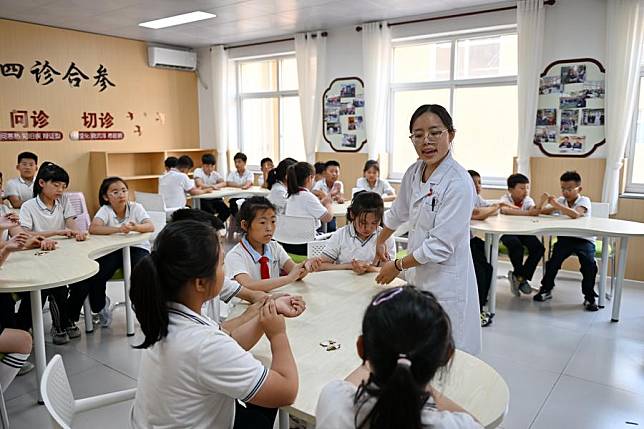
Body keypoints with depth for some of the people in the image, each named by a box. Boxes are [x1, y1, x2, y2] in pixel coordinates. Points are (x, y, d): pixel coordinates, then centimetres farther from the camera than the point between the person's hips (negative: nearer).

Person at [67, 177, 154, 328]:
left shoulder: (135, 207, -5)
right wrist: (119, 229, -39)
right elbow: (93, 229, -25)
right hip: (112, 250, 1)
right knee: (94, 275, -22)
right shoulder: (105, 210, -6)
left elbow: (151, 227, -20)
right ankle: (101, 306, 10)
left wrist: (134, 227, -42)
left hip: (136, 248, 0)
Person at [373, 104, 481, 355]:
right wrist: (380, 241, 35)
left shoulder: (458, 183, -20)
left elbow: (441, 246, -20)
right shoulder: (414, 172, 3)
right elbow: (399, 211, 22)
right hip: (418, 277, 7)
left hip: (445, 285, -7)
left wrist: (397, 266, -8)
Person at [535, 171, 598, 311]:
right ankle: (546, 289, 1)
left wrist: (556, 205, -31)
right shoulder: (560, 201, 6)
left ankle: (589, 297, -6)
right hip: (565, 238, 3)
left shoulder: (584, 200, -9)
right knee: (554, 260, -20)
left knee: (589, 263, -25)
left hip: (584, 239, -3)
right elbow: (543, 212, -1)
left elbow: (575, 214, -30)